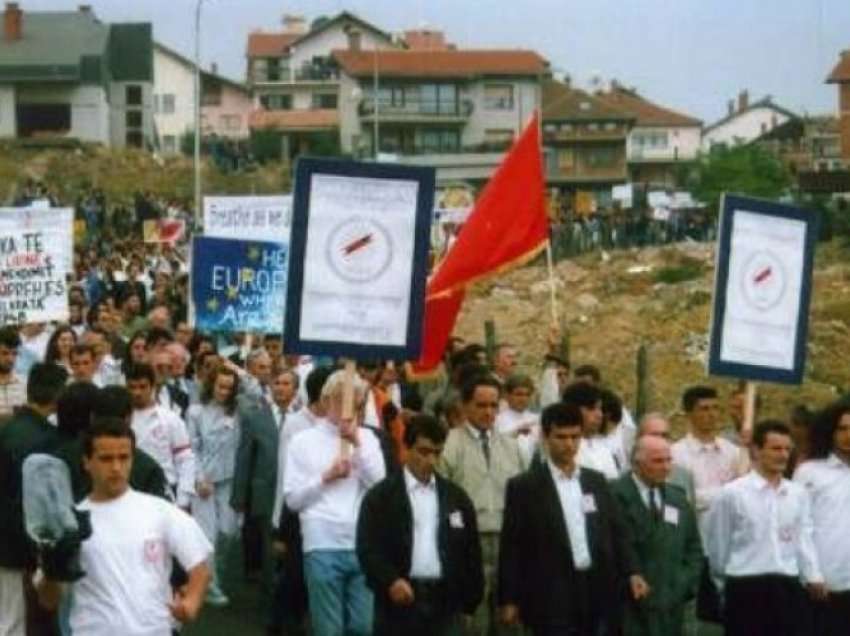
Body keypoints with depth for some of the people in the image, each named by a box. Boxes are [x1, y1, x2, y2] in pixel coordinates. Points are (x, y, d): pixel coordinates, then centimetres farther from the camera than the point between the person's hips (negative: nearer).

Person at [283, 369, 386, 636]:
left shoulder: (368, 438, 11)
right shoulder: (303, 441, 4)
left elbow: (380, 485, -1)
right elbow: (292, 498, 2)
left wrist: (357, 443, -6)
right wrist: (325, 477, -9)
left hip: (364, 546, 2)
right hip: (323, 546, -2)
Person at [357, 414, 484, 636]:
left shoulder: (457, 498, 11)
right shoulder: (379, 497, 1)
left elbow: (470, 552, 12)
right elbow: (368, 549, -7)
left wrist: (470, 601, 6)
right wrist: (390, 581, -23)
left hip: (445, 603, 2)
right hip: (398, 602, -2)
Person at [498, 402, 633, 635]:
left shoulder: (597, 481, 12)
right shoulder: (524, 485, -2)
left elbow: (616, 533, 14)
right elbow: (512, 546, -3)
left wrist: (629, 573, 1)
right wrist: (509, 599, -7)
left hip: (597, 593, 5)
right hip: (552, 597, -5)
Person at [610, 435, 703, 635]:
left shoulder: (678, 499, 14)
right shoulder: (615, 496, -7)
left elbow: (694, 548, 18)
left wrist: (684, 585, 5)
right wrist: (628, 582, -13)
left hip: (670, 603, 6)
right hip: (630, 605, -6)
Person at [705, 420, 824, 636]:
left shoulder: (798, 494, 6)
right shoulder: (731, 493, -7)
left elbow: (804, 538, 6)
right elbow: (717, 545, 2)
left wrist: (813, 576, -8)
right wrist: (727, 586, 10)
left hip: (787, 588, 4)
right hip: (746, 589, -4)